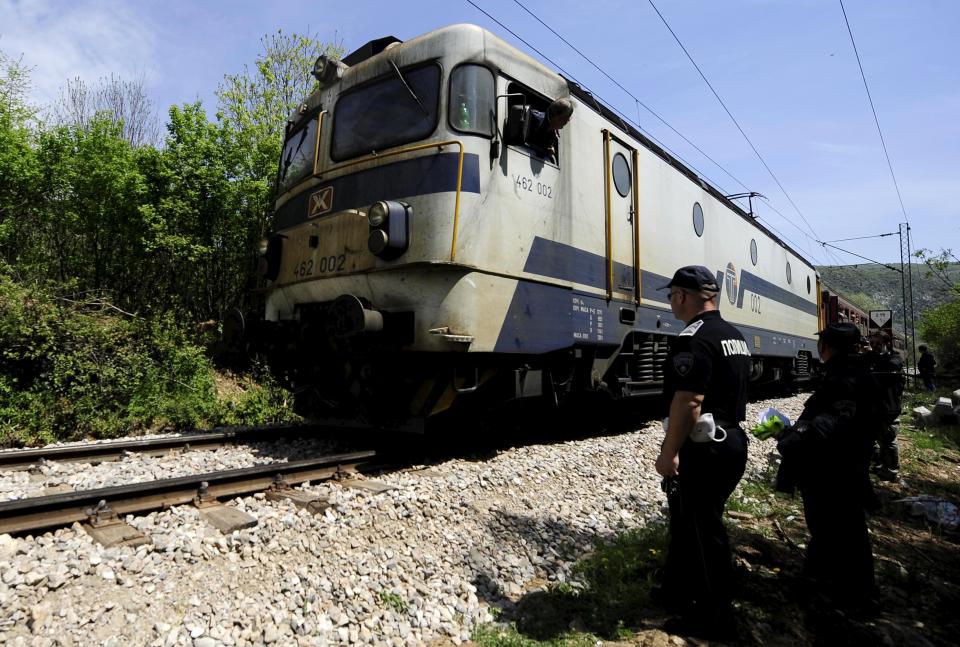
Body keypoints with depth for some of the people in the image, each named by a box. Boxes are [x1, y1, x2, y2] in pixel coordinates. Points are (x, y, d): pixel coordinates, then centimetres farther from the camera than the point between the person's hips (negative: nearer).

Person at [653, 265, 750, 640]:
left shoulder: (694, 339, -19)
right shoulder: (735, 337, 12)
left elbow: (688, 402, -26)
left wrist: (669, 452, -20)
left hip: (703, 450, -10)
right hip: (733, 442, 10)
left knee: (702, 532, 3)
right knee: (688, 522, 20)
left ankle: (714, 620, 17)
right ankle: (677, 593, 35)